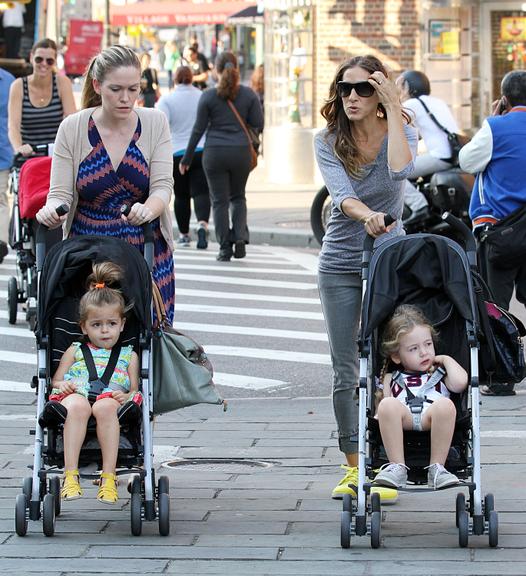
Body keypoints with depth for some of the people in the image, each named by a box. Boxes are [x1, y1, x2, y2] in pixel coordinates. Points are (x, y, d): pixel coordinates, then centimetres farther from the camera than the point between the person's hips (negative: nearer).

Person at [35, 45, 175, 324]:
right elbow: (60, 193, -3)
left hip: (146, 248, 0)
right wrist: (51, 210, -26)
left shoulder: (155, 123, -1)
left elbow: (162, 185, -7)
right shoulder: (73, 128, -2)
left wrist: (149, 209, -29)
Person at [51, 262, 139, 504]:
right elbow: (56, 380, 21)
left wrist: (127, 396, -6)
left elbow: (136, 390, 17)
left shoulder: (128, 355, 26)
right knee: (77, 406, -39)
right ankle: (70, 475, -46)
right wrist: (62, 385, -3)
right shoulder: (75, 351, 27)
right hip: (76, 393, 0)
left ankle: (108, 477, -44)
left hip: (112, 397, 0)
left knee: (105, 406, -39)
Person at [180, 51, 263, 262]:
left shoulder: (208, 96, -5)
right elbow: (258, 124, -2)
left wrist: (186, 158, 5)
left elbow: (198, 129, -3)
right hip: (241, 152, 2)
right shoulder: (248, 94, -2)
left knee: (220, 201, 5)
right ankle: (240, 237, 0)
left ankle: (225, 249, 2)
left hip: (215, 152, -2)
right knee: (238, 197, 19)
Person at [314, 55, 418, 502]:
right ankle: (354, 467, 16)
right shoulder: (328, 142, -2)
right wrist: (367, 216, -42)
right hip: (340, 264, 2)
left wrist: (393, 108, -21)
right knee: (345, 372, 5)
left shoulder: (400, 131, -3)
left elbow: (400, 169, -27)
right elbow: (341, 193, -20)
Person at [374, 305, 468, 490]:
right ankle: (397, 467, -31)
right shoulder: (391, 379, 32)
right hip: (402, 422, 0)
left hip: (431, 422, 0)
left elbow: (460, 383, 8)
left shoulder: (440, 375, 31)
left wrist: (446, 360, 22)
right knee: (388, 405, -33)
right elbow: (379, 409, 20)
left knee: (445, 404, -35)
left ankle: (436, 468, -32)